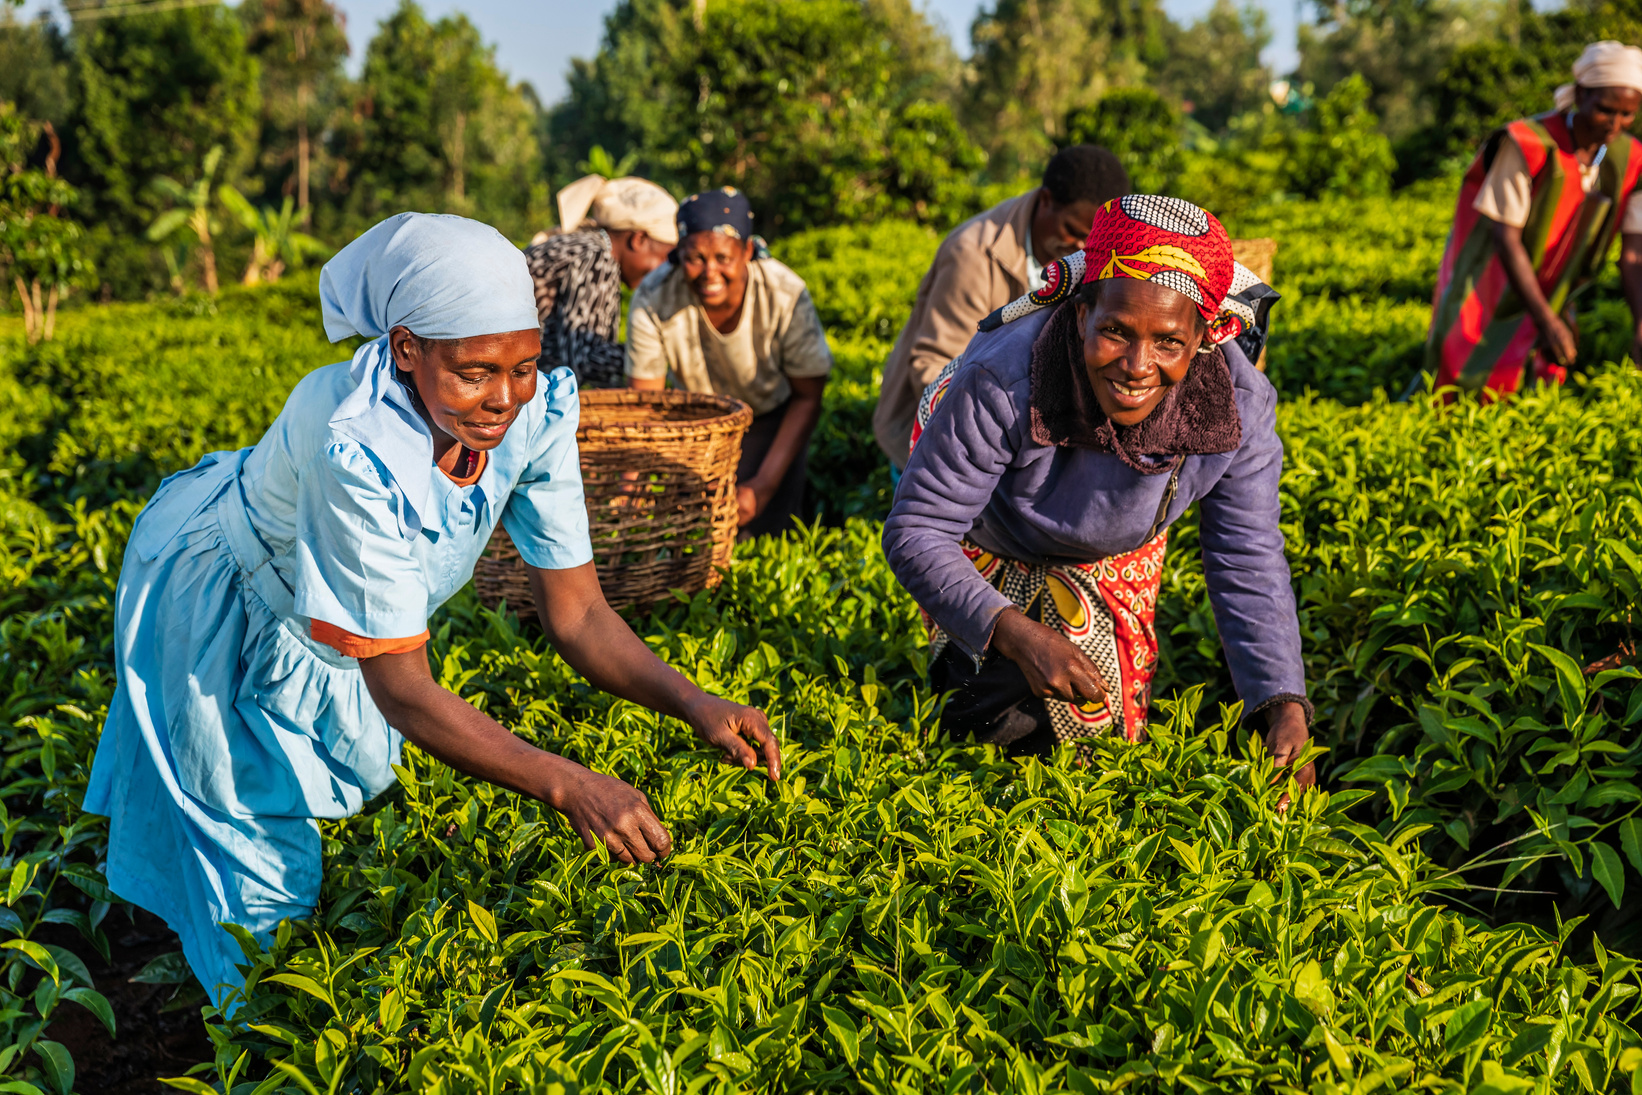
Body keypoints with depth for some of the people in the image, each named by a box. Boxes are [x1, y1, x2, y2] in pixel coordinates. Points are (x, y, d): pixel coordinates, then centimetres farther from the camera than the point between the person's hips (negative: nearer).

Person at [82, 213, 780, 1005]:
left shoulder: (536, 413, -27)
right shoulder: (358, 448, -44)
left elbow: (576, 613, -19)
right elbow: (403, 693, -39)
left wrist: (698, 707, -34)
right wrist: (569, 787, -47)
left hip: (341, 614, 5)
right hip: (219, 606, -5)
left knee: (367, 786, 24)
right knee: (258, 854, 8)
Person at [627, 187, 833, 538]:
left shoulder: (786, 296, -31)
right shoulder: (652, 302, -29)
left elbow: (807, 399, -18)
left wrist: (764, 485, -24)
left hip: (772, 419, -1)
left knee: (764, 531, -12)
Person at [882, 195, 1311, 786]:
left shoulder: (1239, 406, -33)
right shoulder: (1002, 383, -44)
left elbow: (1248, 567, -22)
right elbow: (916, 533, -35)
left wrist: (1286, 708, -34)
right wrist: (1016, 633, -49)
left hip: (1117, 548, 3)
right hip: (982, 530, -3)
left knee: (1108, 715, 9)